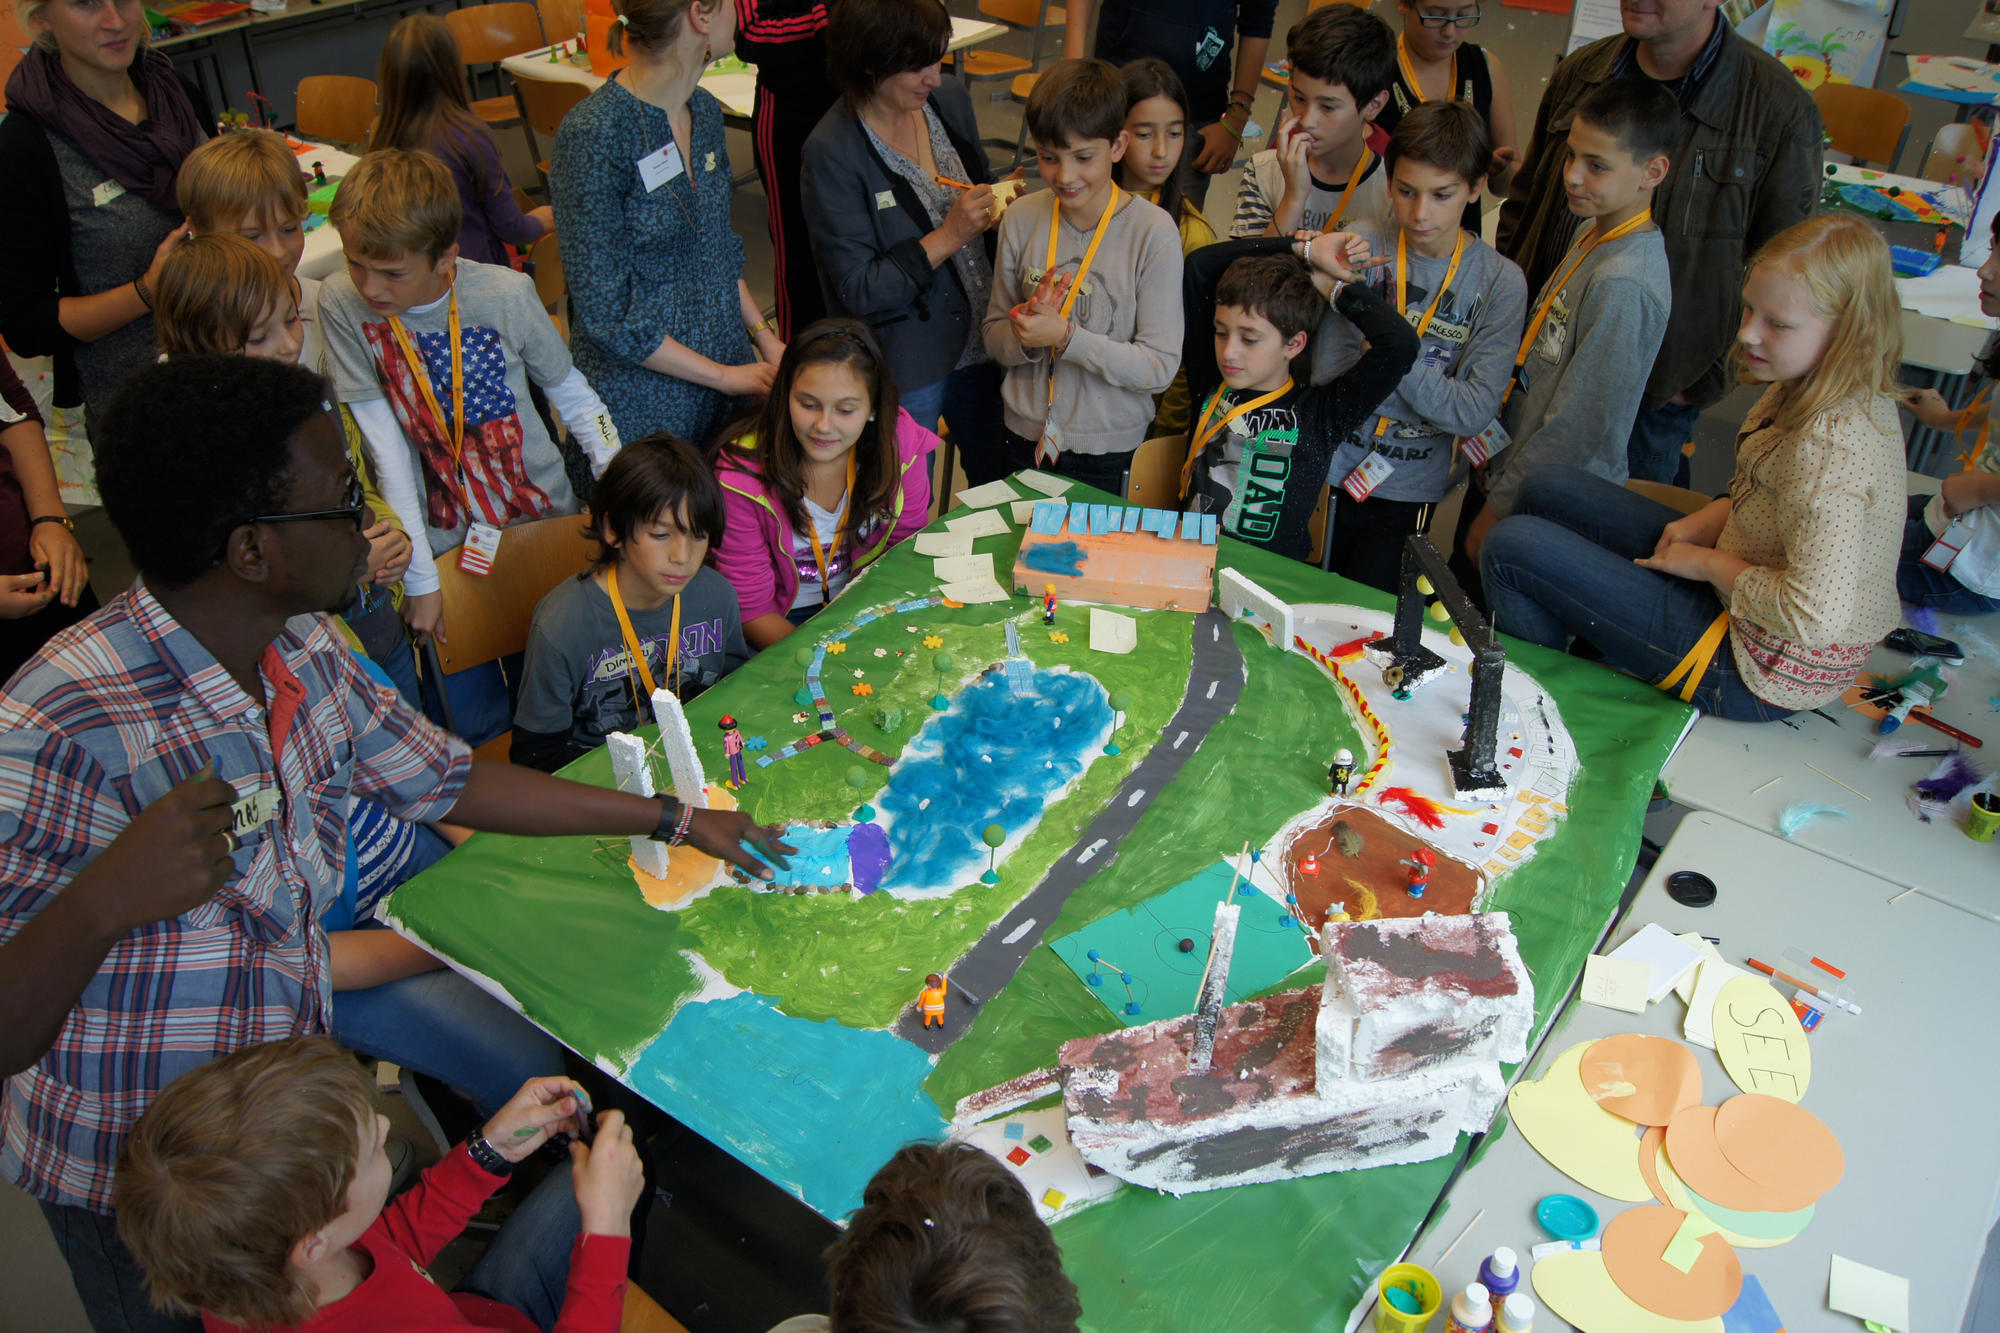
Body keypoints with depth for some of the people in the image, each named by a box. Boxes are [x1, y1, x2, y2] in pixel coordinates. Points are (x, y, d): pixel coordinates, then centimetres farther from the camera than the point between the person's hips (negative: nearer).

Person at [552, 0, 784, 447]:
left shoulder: (705, 109, 4)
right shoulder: (592, 137, -20)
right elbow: (605, 315, -19)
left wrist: (764, 335, 4)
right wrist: (724, 376, -14)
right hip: (643, 408, -7)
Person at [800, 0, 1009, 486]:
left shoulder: (950, 99, -1)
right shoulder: (831, 153, -20)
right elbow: (858, 290, -20)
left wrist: (996, 205, -4)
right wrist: (947, 237, -24)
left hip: (981, 339, 6)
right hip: (904, 362, -6)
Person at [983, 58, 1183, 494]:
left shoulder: (1153, 232, -16)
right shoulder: (1022, 220, -5)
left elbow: (1160, 367, -17)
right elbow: (995, 338, 2)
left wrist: (1065, 336, -25)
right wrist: (1026, 336, -21)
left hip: (1108, 449, -3)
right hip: (1025, 437, 3)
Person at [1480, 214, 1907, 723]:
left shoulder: (1830, 447, -31)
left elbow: (1816, 617, -36)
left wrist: (1711, 562, -21)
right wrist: (1706, 523, -2)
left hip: (1754, 673, -10)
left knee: (1511, 547, -12)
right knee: (1547, 491, 14)